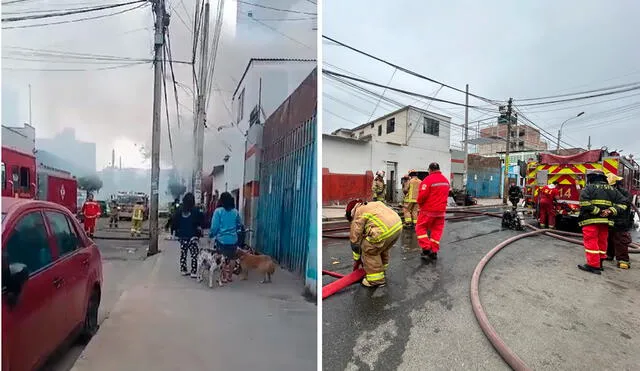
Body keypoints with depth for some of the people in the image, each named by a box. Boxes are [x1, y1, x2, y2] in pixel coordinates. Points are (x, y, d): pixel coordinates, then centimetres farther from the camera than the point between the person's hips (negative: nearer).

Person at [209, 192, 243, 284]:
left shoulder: (218, 211, -9)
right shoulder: (235, 212, -1)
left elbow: (214, 226, -8)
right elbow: (240, 225, 8)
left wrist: (211, 236, 7)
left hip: (221, 239, -2)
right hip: (233, 239, 2)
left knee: (222, 259, 11)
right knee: (232, 258, 14)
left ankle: (224, 277, 16)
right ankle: (229, 276, 23)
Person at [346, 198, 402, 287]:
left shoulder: (358, 217, 9)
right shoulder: (372, 204, 31)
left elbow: (355, 240, 12)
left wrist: (357, 261, 24)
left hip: (385, 230, -9)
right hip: (398, 224, 9)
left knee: (369, 251, 8)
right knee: (382, 249, 29)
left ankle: (376, 279, 14)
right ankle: (381, 269, 46)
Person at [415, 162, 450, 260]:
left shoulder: (428, 180, -16)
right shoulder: (446, 180, 8)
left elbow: (422, 195, -20)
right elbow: (446, 194, 10)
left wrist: (420, 204, -1)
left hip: (428, 210, -6)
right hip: (441, 210, 6)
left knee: (420, 228, 7)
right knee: (437, 230, 13)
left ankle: (426, 249, 0)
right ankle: (434, 251, 15)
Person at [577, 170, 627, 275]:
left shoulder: (589, 188, -5)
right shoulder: (612, 190, 15)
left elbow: (584, 203, -21)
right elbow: (622, 203, 10)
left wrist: (597, 211, -14)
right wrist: (610, 211, -1)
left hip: (591, 220, -6)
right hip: (605, 221, 7)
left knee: (591, 242, -4)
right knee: (602, 242, 16)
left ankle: (593, 265, -4)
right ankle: (599, 263, 26)